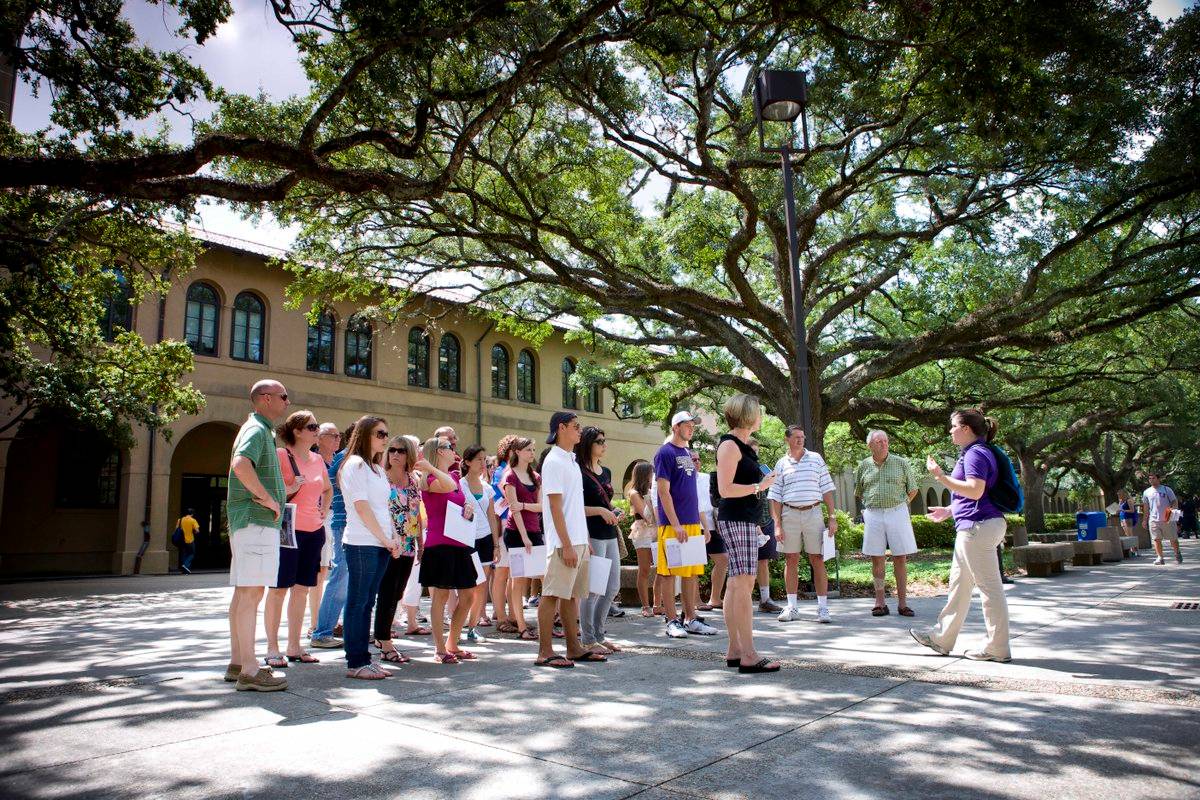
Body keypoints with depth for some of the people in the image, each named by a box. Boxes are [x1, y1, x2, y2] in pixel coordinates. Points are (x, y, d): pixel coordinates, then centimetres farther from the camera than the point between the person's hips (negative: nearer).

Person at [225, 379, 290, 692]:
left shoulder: (261, 430, 21)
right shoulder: (257, 429, -11)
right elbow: (240, 465, -31)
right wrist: (267, 498, -22)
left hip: (251, 522, 11)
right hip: (256, 521, -11)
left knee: (243, 592, 12)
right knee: (251, 592, -10)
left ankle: (237, 662, 20)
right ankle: (249, 670, -9)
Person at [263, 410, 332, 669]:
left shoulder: (318, 459, 13)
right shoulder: (281, 455, -7)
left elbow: (328, 489, 29)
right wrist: (290, 489, -21)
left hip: (314, 531, 6)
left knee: (301, 589, 9)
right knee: (279, 588, -1)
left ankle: (294, 646, 17)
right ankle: (272, 649, 7)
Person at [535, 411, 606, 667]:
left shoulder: (571, 461, 16)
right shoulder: (554, 461, -11)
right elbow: (555, 507, -16)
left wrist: (584, 539, 16)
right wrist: (566, 545, -19)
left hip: (578, 540, 9)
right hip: (564, 542, -9)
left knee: (572, 594, 13)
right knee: (552, 594, -4)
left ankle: (574, 647, 19)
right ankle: (545, 652, 2)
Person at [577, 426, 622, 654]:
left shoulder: (606, 472, 15)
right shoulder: (579, 473, -9)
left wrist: (613, 513, 7)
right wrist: (599, 511, -19)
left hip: (609, 535, 9)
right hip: (592, 536, -9)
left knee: (613, 587, 12)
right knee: (592, 589, -3)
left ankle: (599, 635, 24)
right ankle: (587, 640, 9)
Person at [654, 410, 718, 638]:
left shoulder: (688, 453, 16)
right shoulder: (665, 453, -8)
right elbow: (664, 492, -13)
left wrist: (698, 522, 16)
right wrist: (676, 525, -18)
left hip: (692, 522, 8)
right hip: (672, 524, -8)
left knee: (692, 573, 10)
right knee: (669, 572, -1)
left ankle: (690, 620, 18)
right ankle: (672, 621, 6)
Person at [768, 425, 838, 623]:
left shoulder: (816, 459, 8)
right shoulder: (781, 464, 8)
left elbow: (827, 489, 7)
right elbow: (775, 497, 7)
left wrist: (832, 517, -1)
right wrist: (777, 525, -1)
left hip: (813, 513, -1)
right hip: (789, 515, 1)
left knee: (817, 560, 0)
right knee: (791, 560, 4)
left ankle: (823, 607, 5)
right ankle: (792, 607, 12)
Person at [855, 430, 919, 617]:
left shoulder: (901, 463, 2)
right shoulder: (863, 466, 5)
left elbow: (912, 490, 10)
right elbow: (858, 492, 18)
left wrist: (899, 505, 12)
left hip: (897, 513, -1)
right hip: (873, 515, 1)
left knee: (900, 558, 1)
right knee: (877, 559, 3)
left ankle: (902, 603, 8)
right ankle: (880, 603, 11)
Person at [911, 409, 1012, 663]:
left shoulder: (976, 453, -14)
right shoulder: (970, 453, 18)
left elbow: (975, 491, -26)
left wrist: (941, 477, -22)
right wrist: (948, 510, 25)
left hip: (978, 527, -11)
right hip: (971, 527, 11)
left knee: (989, 587, -3)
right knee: (958, 584, 15)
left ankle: (998, 649, 5)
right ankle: (941, 639, 23)